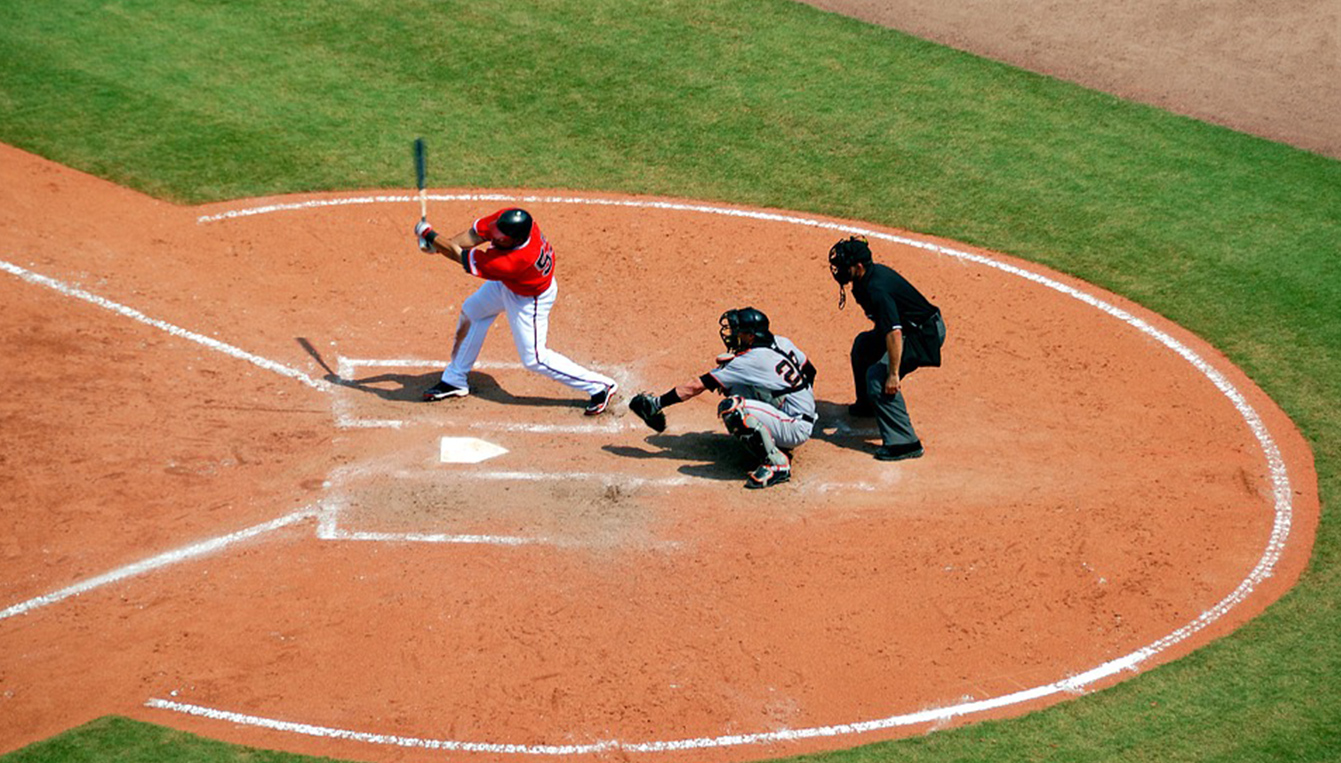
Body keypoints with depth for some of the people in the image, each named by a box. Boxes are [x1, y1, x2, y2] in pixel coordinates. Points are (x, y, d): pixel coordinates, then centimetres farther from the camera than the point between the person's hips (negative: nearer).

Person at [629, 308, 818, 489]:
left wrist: (657, 404, -7)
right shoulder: (782, 343, 4)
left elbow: (697, 386, -14)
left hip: (796, 428, -9)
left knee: (730, 406, -27)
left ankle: (777, 464, -18)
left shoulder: (750, 361, -18)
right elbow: (810, 371, 19)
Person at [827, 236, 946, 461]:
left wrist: (893, 374, -36)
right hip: (913, 327, 11)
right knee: (863, 344, 27)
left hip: (926, 335, -11)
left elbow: (894, 333, -36)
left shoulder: (877, 289, -29)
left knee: (878, 376, -23)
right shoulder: (874, 272, 2)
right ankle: (868, 403, 44)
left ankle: (905, 443, -25)